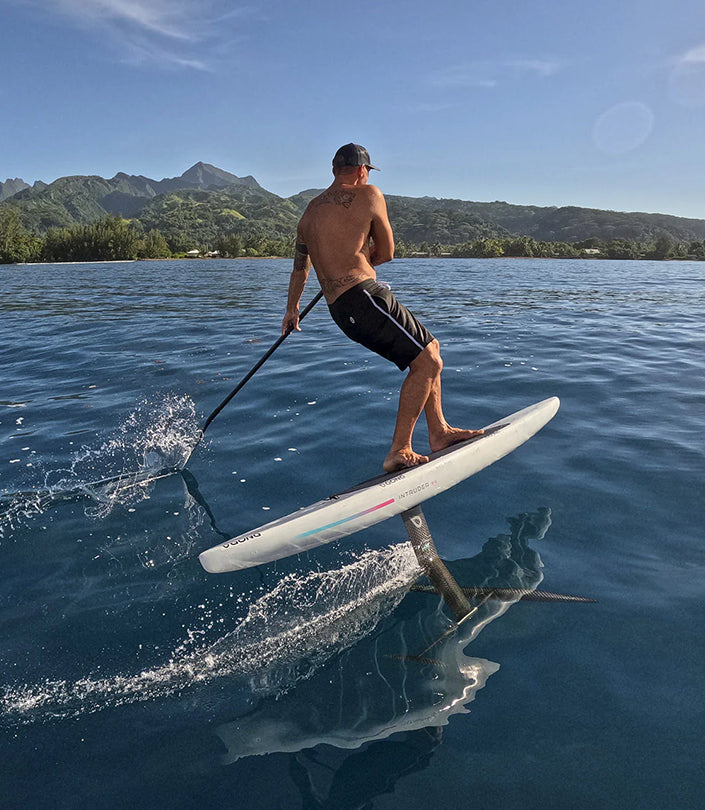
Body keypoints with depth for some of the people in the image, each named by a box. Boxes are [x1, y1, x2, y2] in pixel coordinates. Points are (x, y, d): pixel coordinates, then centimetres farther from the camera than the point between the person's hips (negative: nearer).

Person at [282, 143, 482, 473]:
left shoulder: (310, 211, 22)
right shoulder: (368, 195, 1)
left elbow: (300, 266, 33)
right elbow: (386, 253, 6)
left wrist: (292, 308, 46)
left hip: (340, 309, 9)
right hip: (364, 296, -8)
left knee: (430, 347, 16)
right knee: (427, 362, -8)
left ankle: (439, 431, 18)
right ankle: (399, 452, -8)